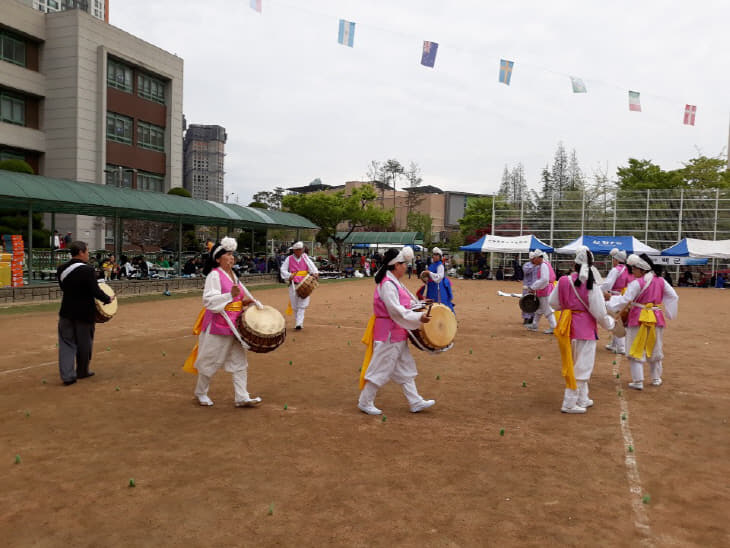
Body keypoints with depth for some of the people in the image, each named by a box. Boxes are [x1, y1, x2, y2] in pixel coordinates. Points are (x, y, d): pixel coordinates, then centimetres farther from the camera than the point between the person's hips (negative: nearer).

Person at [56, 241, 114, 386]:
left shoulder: (61, 269, 2)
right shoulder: (87, 270, -19)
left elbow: (63, 287, 13)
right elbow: (95, 291, -19)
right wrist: (108, 299, -3)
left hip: (67, 312, 5)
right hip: (84, 313, -5)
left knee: (66, 343, 8)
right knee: (84, 344, 12)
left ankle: (67, 375, 3)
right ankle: (82, 372, 27)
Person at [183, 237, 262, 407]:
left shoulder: (232, 275, 12)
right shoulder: (214, 275, -13)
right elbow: (209, 300, -23)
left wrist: (245, 301, 5)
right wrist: (230, 296, -32)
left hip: (234, 326, 8)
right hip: (217, 327, -8)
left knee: (239, 361, 5)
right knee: (210, 361, 7)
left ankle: (241, 397, 9)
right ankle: (200, 392, 28)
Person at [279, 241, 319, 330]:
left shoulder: (305, 258, 10)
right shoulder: (289, 259, 6)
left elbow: (311, 265, -5)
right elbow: (283, 270, 2)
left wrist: (315, 273, -25)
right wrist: (289, 276, -16)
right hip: (293, 284, 0)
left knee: (302, 305, -9)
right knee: (295, 305, 4)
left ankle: (299, 323, -13)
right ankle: (297, 323, 18)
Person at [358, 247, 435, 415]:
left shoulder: (394, 282, 10)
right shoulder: (387, 285, -22)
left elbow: (403, 302, 22)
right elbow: (396, 311, -26)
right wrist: (419, 317, -25)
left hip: (397, 334, 11)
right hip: (389, 335, -11)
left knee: (405, 369, 15)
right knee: (381, 369, 0)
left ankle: (416, 402, 24)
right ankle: (365, 403, 14)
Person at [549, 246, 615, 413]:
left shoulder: (564, 281, -3)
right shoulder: (592, 286, -15)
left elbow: (552, 302, 5)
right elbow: (599, 312, -12)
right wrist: (610, 323, 7)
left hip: (567, 326, 6)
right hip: (584, 328, -6)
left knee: (577, 364, 20)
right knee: (581, 366, 4)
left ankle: (582, 399, 33)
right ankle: (569, 404, 7)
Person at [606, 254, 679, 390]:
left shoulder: (637, 283, -17)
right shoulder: (660, 281, 1)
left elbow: (624, 300, -20)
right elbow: (674, 296, 7)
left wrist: (610, 297, -10)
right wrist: (667, 310, 17)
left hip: (639, 319, -5)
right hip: (656, 318, 6)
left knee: (637, 350, 3)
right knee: (655, 349, 19)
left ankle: (638, 381, 2)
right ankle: (656, 379, 30)